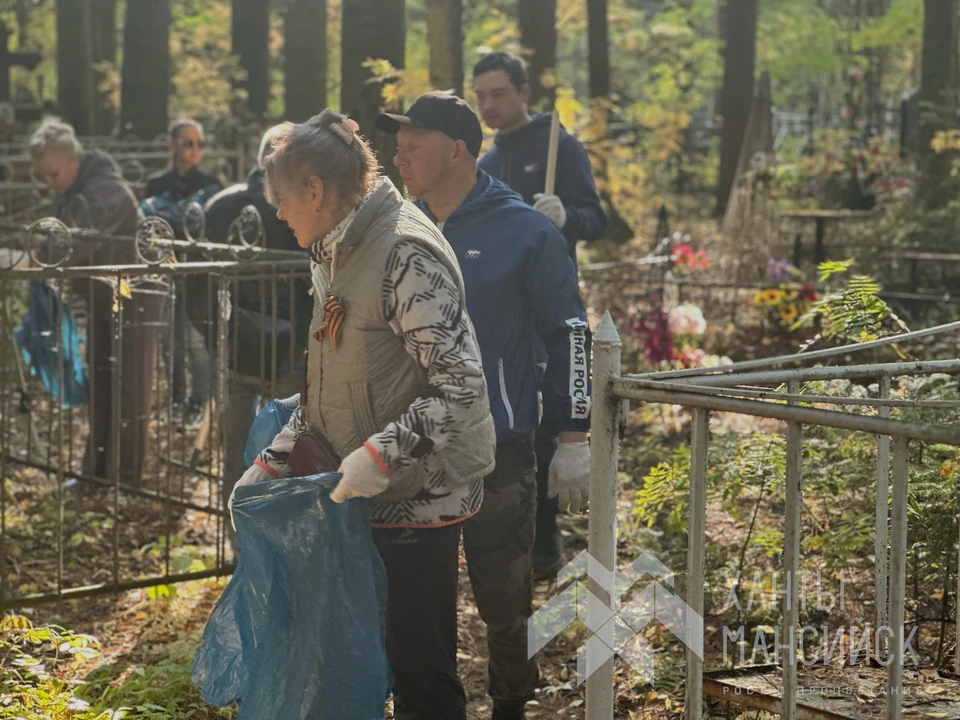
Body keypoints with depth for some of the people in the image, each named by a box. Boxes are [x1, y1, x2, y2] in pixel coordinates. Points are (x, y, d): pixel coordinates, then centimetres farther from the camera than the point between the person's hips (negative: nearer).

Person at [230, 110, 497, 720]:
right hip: (371, 490, 9)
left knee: (421, 668, -4)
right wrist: (272, 463, 14)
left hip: (420, 492, -9)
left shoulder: (405, 253, -18)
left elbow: (460, 383, -24)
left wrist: (381, 453, -30)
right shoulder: (339, 253, 14)